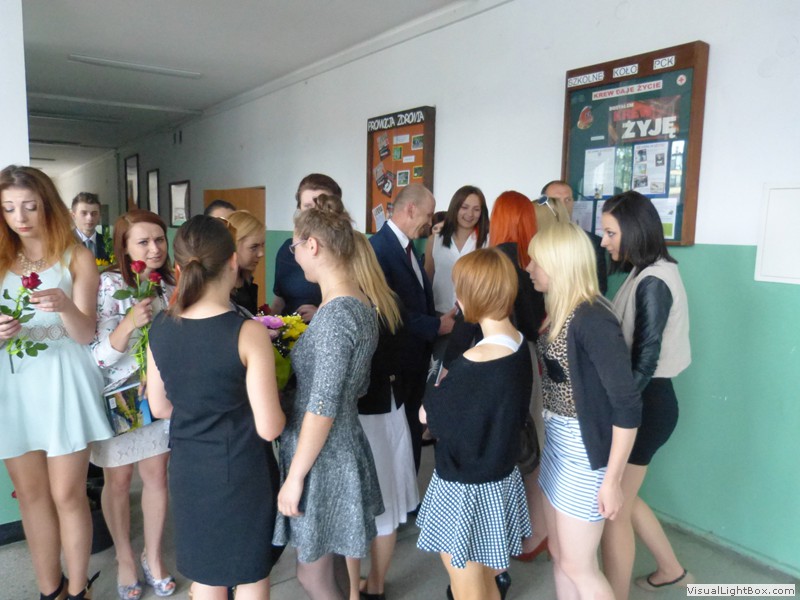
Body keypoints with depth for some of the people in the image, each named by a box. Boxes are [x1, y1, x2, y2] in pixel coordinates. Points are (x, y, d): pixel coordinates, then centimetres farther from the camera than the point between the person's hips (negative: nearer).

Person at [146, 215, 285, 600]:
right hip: (242, 472, -4)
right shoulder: (248, 332, -23)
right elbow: (269, 428, -19)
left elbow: (160, 407, 6)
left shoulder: (161, 328, -7)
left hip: (188, 471, 5)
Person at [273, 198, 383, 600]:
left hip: (322, 459, -9)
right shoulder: (360, 303, 4)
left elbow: (322, 409, -25)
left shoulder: (335, 314, -25)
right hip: (341, 448, 9)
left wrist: (295, 477, -16)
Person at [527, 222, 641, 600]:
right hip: (557, 442, 8)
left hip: (585, 451, -8)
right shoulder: (558, 312, 4)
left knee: (579, 567, 8)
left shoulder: (593, 320, -23)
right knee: (559, 553, 20)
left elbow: (628, 406, -23)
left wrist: (612, 479, -19)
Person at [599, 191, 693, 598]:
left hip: (644, 404, -9)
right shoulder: (647, 275, 10)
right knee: (622, 498, 23)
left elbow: (644, 361, -23)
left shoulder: (653, 283, -20)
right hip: (640, 400, 9)